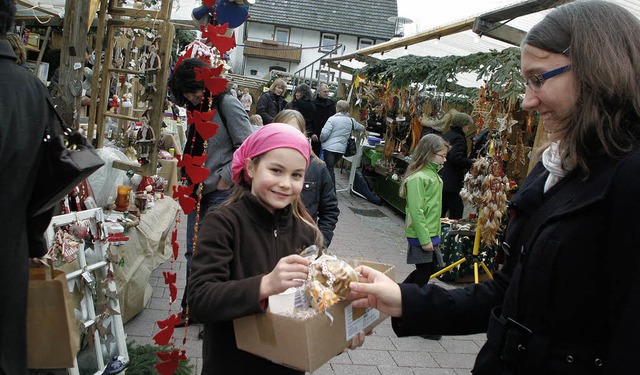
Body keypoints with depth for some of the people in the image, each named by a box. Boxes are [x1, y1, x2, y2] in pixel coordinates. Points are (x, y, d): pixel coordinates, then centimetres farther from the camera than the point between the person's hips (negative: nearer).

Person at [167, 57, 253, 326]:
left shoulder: (226, 104, -12)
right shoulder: (197, 109, 12)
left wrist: (226, 177, -16)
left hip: (222, 192, -8)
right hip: (199, 190, 8)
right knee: (193, 251, 14)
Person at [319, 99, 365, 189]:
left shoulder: (332, 119, -9)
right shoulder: (351, 121, 7)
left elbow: (324, 134, -14)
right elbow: (362, 128, 22)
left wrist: (321, 140, 6)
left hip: (329, 148, -5)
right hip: (341, 149, 5)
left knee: (329, 169, 0)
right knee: (331, 168, 19)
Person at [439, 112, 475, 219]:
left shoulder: (447, 135, 15)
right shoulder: (458, 138, -13)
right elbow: (456, 158, -25)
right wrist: (472, 162, -14)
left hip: (441, 179, 9)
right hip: (451, 182, -9)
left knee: (441, 209, 15)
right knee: (456, 209, -1)